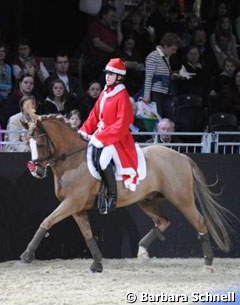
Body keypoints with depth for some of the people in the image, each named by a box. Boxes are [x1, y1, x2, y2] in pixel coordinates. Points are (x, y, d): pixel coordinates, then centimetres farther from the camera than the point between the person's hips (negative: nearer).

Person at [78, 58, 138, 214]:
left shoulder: (122, 96, -12)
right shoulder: (104, 93, 13)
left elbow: (121, 124, -19)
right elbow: (94, 115, 17)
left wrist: (101, 137, -23)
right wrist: (85, 131, 1)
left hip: (117, 138, -9)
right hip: (99, 136, 9)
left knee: (103, 159, -33)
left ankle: (112, 198, -26)